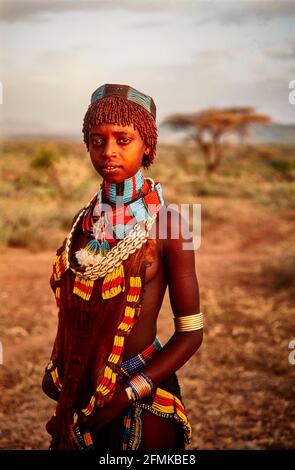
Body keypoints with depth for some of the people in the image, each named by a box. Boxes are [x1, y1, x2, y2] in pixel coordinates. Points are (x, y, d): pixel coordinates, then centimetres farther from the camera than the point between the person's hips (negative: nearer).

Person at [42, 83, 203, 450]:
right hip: (78, 388, 5)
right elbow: (72, 307, 9)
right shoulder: (84, 220, 0)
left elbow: (191, 333, -13)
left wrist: (127, 394, -17)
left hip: (141, 393, -4)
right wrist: (54, 369, -3)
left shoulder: (166, 224, -15)